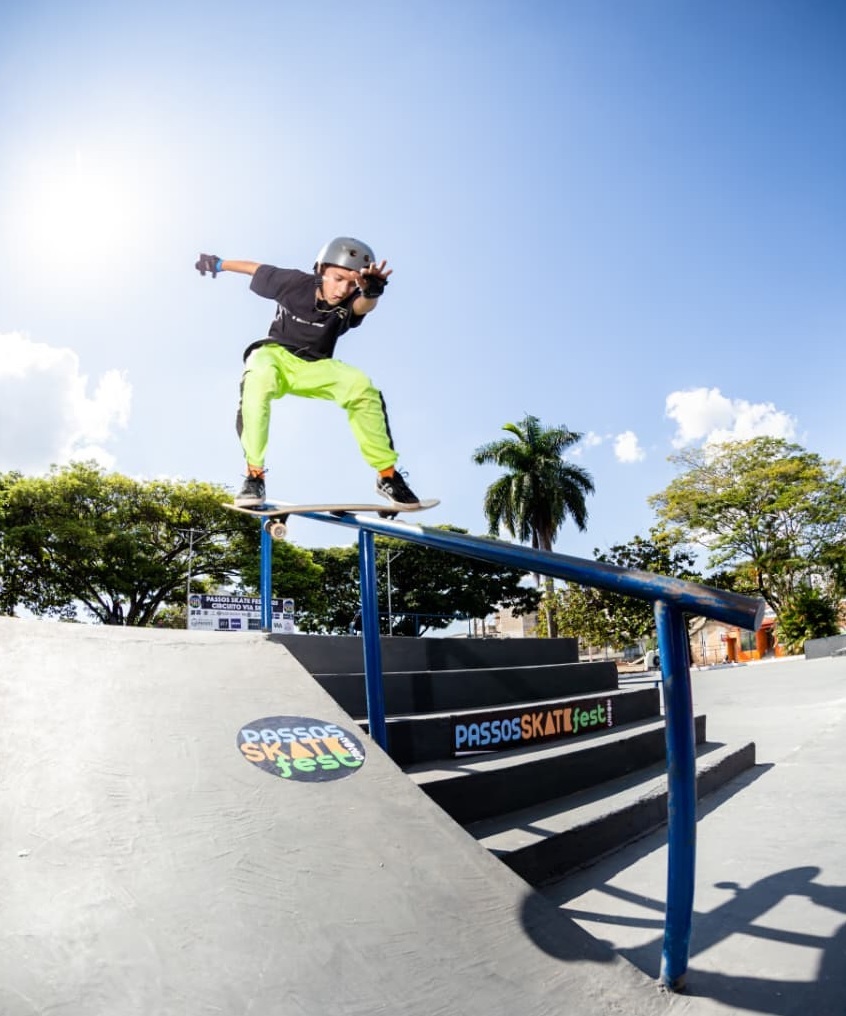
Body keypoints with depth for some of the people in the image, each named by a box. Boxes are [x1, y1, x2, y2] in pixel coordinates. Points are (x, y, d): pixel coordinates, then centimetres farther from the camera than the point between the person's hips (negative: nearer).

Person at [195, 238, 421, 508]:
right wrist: (219, 263, 15)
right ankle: (254, 474, -31)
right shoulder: (296, 282, -14)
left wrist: (371, 290, -64)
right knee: (259, 379, -39)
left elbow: (365, 304, -41)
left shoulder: (351, 302, -16)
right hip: (276, 354, -1)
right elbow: (257, 269, 4)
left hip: (314, 367, 1)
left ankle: (387, 474, -18)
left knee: (361, 385, -29)